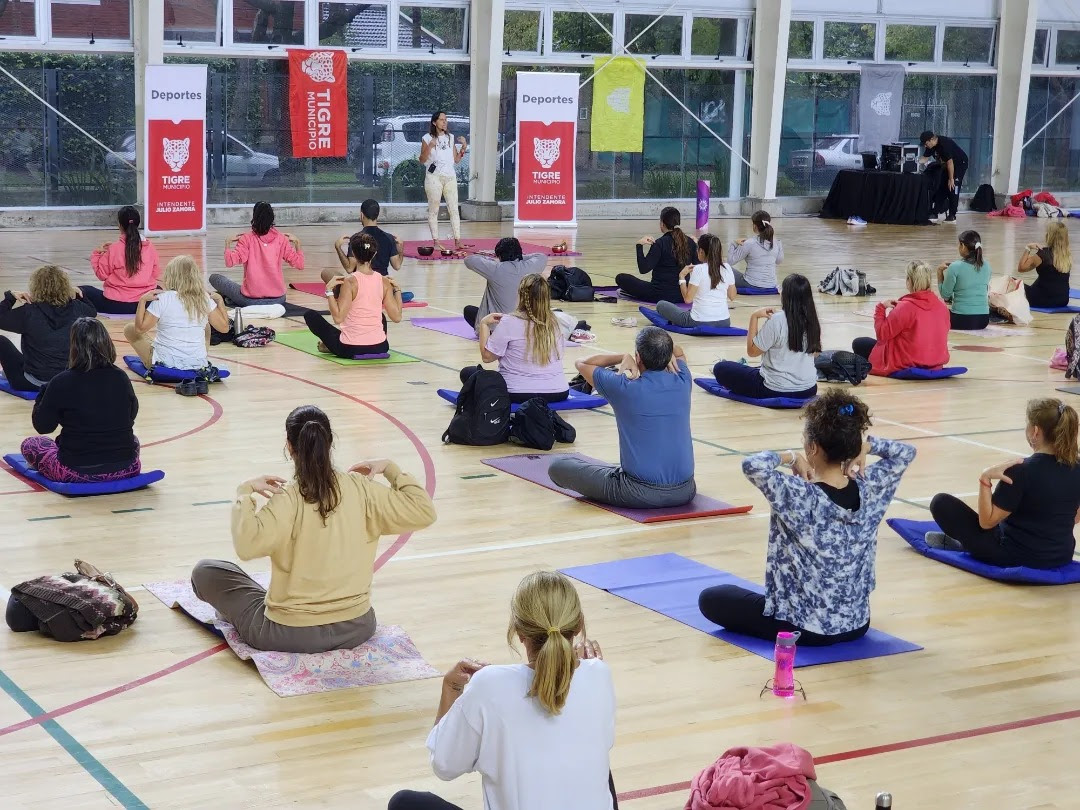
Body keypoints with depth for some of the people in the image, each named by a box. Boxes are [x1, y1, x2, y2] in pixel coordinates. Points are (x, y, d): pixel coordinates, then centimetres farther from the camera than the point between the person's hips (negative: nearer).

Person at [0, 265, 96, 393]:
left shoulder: (29, 312, -18)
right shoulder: (76, 308, -7)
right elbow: (92, 311, 16)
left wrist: (10, 297, 1)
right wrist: (77, 295, 20)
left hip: (35, 382, -4)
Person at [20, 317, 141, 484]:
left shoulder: (61, 383, -16)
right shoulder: (121, 378, -6)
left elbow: (42, 426, -5)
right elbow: (132, 415, 12)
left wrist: (44, 393, 9)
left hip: (76, 472, -2)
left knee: (29, 444, 22)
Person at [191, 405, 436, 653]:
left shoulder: (287, 499, -19)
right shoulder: (361, 488, -9)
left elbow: (247, 544, -35)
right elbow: (423, 512, -4)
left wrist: (244, 492, -20)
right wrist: (390, 469, 6)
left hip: (292, 635, -7)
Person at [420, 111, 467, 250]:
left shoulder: (450, 138, 14)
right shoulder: (427, 138, 1)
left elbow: (456, 160, 15)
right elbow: (422, 160, -2)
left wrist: (464, 147, 3)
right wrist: (429, 147, -16)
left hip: (450, 177, 4)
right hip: (434, 177, -4)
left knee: (454, 209, -1)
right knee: (433, 210, -1)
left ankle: (457, 241, -1)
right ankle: (436, 242, 2)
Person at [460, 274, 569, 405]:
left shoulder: (510, 322, -13)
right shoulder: (554, 323, 0)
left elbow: (487, 356, -8)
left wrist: (484, 324, 4)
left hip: (519, 394, -6)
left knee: (468, 372, 16)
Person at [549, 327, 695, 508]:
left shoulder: (623, 388, -13)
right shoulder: (682, 381, -2)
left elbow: (582, 363, 7)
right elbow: (678, 352, 24)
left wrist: (626, 357, 2)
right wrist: (663, 353, 3)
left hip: (640, 494, -6)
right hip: (685, 492, 6)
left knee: (558, 467, 12)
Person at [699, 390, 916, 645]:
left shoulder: (800, 497, -27)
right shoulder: (869, 489, -10)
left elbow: (753, 465, -38)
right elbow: (906, 452, 6)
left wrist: (791, 457, -21)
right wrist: (866, 446, -9)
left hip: (807, 628, -8)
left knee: (710, 599, 13)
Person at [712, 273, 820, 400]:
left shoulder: (776, 320, -20)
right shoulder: (811, 320, -5)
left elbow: (752, 351, -12)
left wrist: (755, 317, -9)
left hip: (777, 390, -6)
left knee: (721, 368, 6)